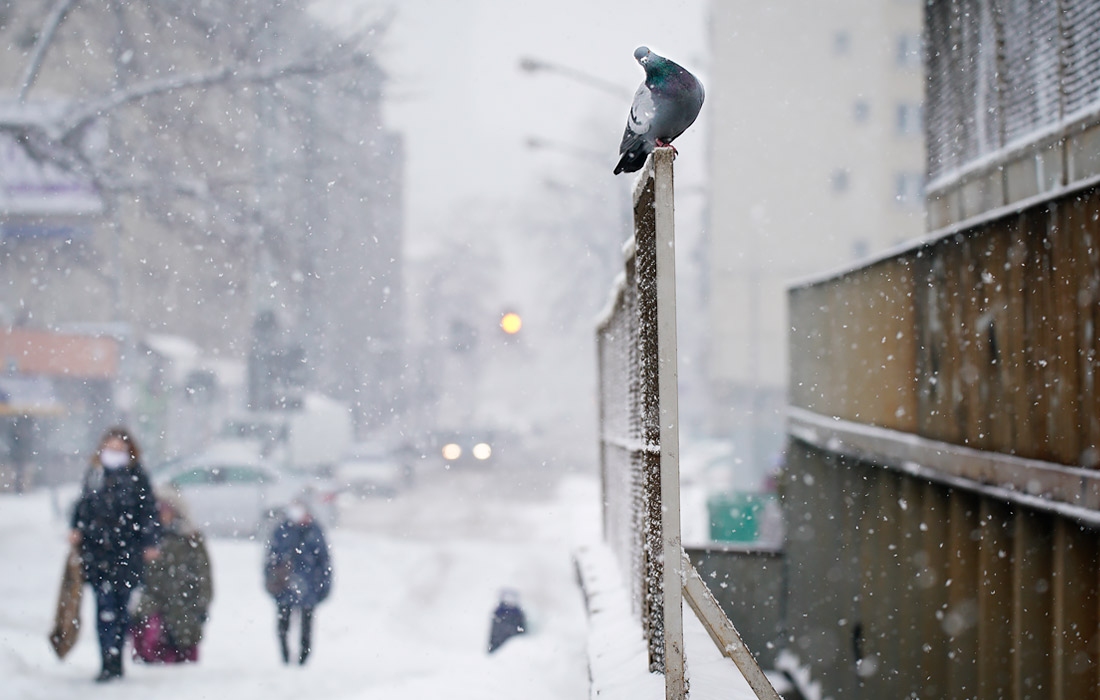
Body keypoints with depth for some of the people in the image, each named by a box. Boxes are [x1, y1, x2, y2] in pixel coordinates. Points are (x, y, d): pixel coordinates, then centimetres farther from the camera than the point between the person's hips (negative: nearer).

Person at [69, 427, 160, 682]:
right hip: (97, 551, 2)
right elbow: (83, 505, 20)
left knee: (120, 609, 2)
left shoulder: (136, 477, 1)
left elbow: (149, 511, 2)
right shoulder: (94, 474, 10)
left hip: (127, 553, -2)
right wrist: (76, 530, 7)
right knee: (105, 608, -6)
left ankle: (114, 663, 12)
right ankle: (109, 663, -7)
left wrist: (151, 543, -4)